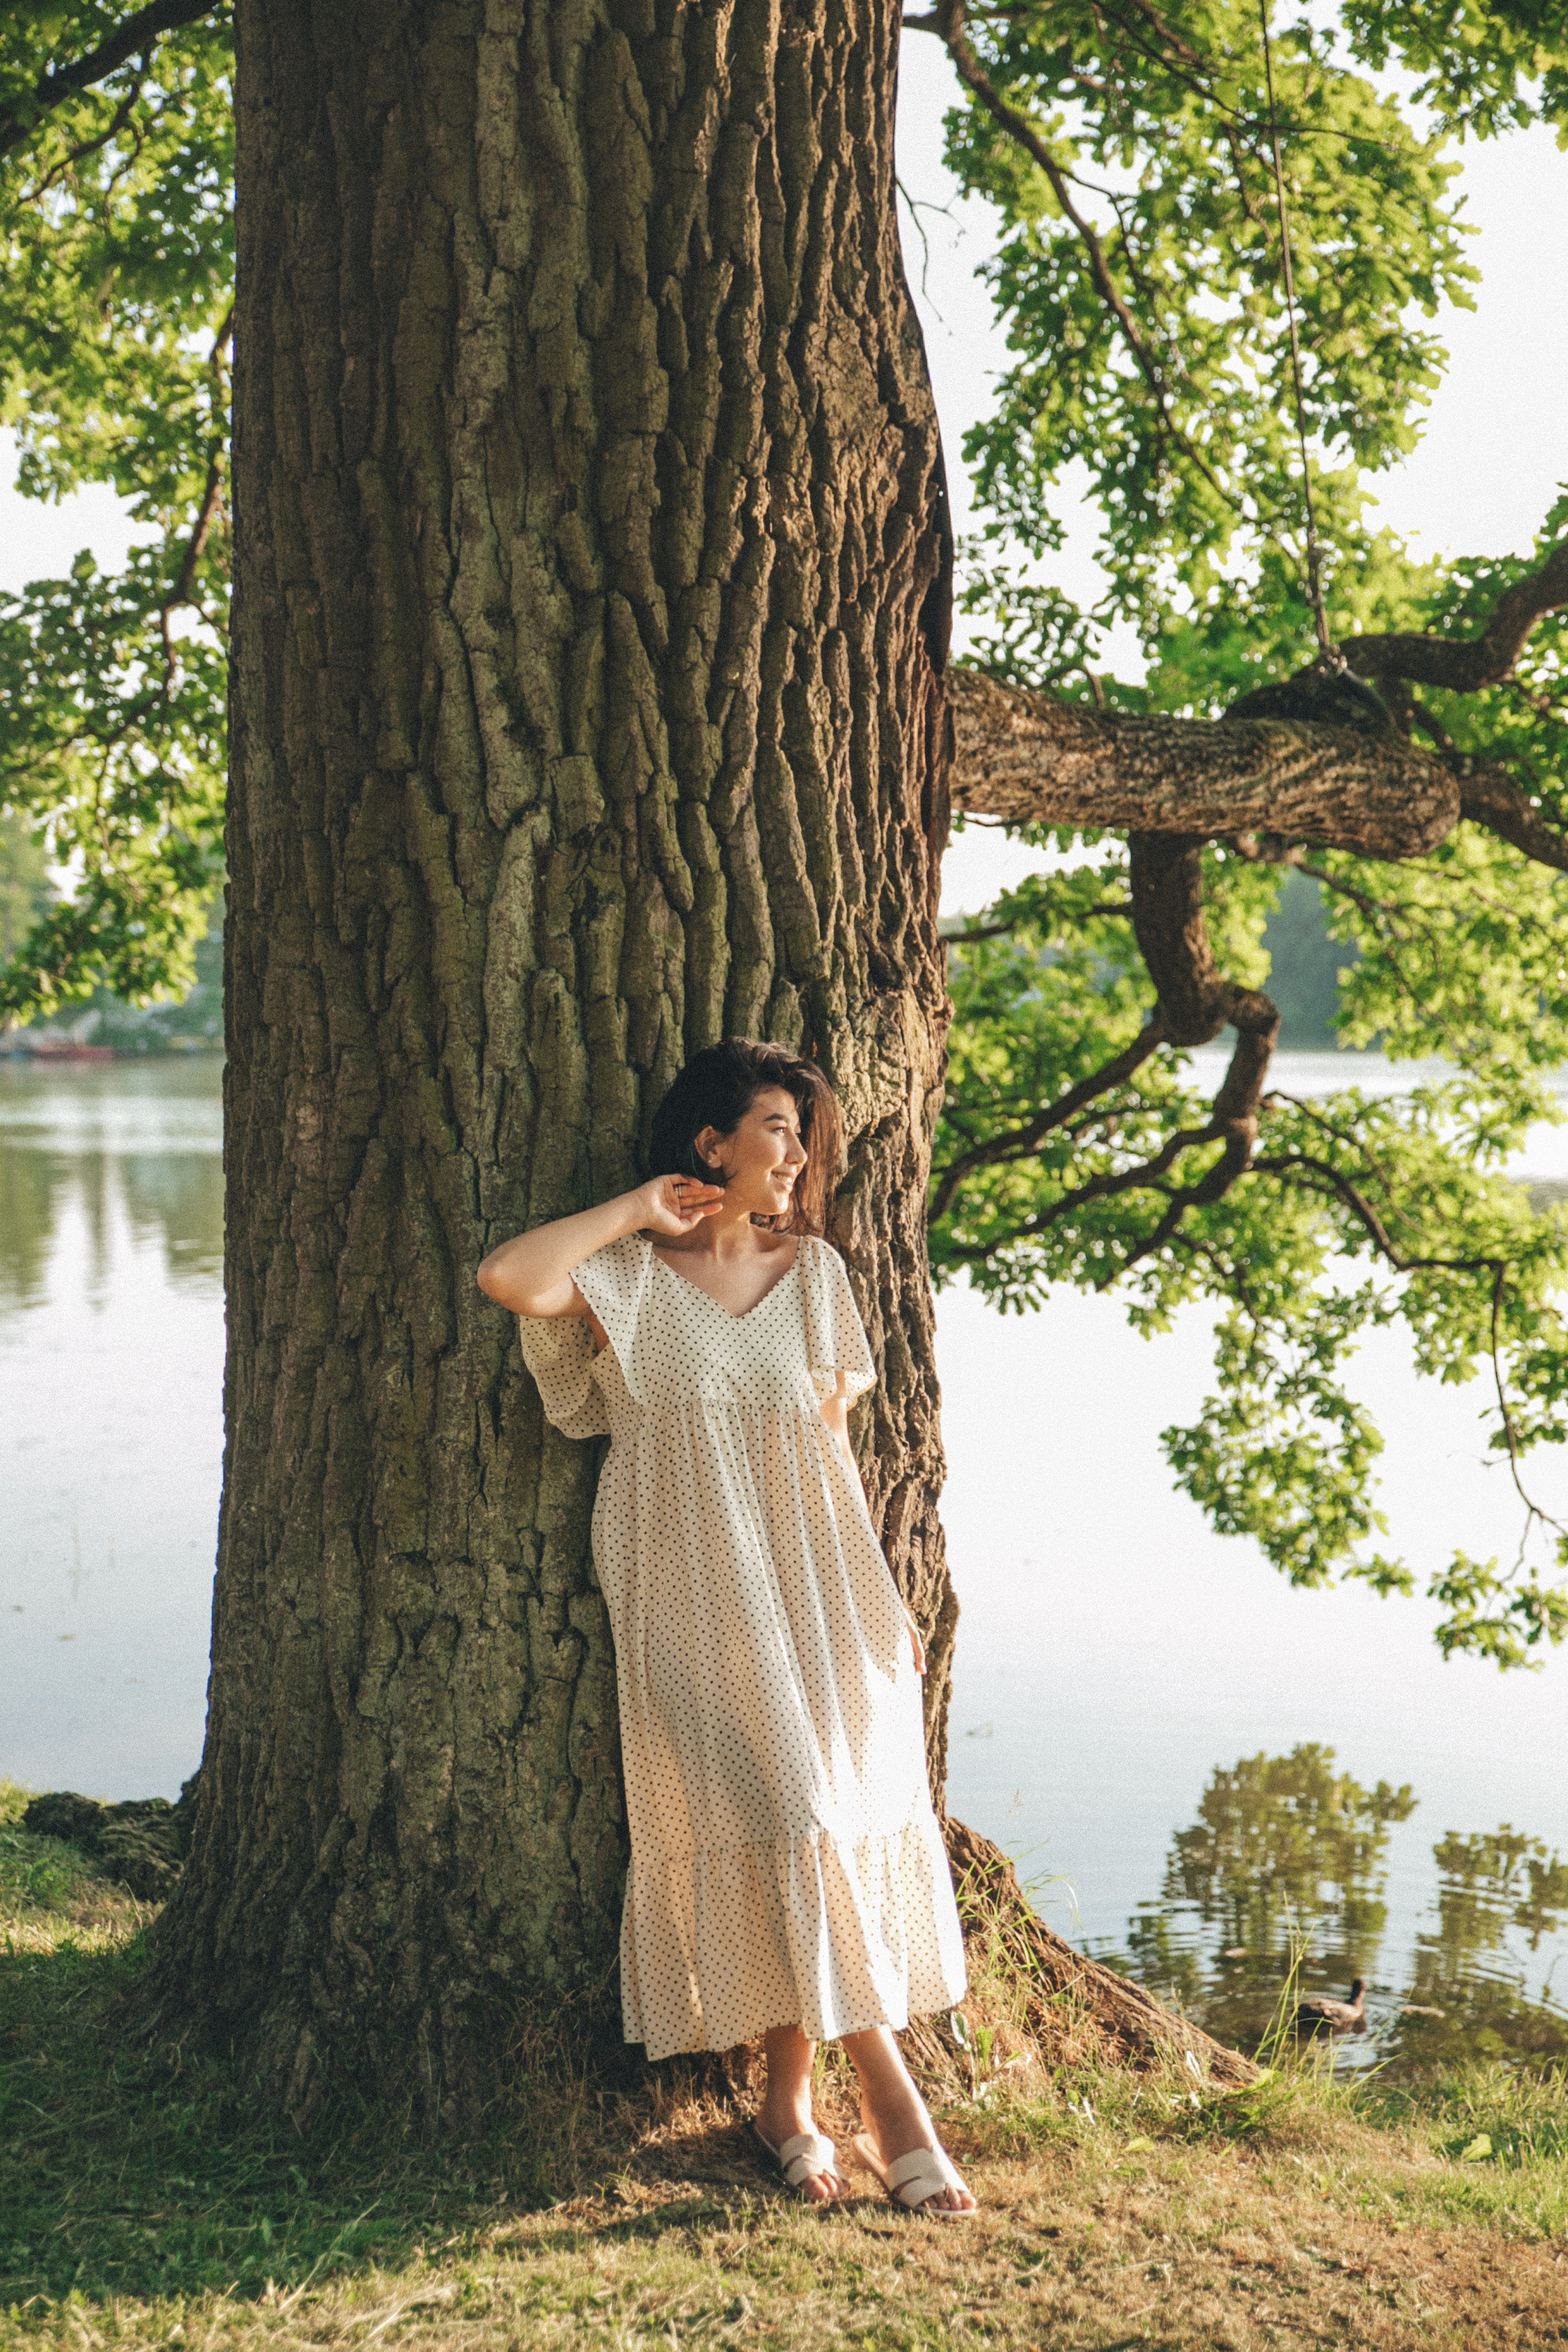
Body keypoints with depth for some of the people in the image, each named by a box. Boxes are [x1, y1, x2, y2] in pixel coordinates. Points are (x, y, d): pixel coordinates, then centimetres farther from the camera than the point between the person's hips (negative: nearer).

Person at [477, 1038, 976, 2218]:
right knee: (782, 1818, -10)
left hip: (815, 1580, 4)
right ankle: (893, 2098, -3)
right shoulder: (630, 1277, -1)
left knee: (827, 1809, -2)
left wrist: (878, 1596, 11)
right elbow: (507, 1276, -22)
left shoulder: (813, 1270, 11)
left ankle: (790, 2096, 11)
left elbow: (838, 1438, 14)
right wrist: (635, 1213, -10)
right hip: (695, 1592, -4)